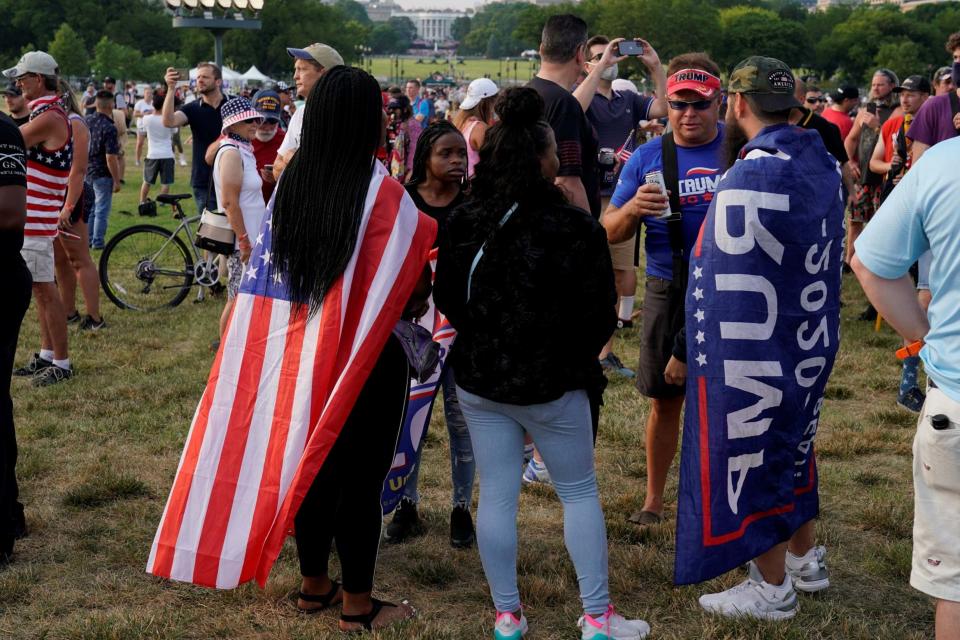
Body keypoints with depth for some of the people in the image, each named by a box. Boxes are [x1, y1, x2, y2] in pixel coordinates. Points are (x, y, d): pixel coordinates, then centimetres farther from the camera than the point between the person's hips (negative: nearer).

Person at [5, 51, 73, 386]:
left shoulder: (49, 117, -18)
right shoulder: (44, 112, 14)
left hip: (35, 218, -10)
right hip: (27, 216, 10)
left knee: (44, 288, -4)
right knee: (40, 288, 15)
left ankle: (61, 363, 2)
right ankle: (46, 355, 24)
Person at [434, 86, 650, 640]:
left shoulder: (464, 224, -7)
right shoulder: (575, 228, -19)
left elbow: (447, 298, 6)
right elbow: (600, 314, -12)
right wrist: (576, 360, 8)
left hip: (478, 379, 4)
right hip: (551, 385, -3)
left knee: (496, 496, 11)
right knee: (580, 492, 12)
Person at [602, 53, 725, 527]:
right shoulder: (646, 158, 3)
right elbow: (610, 233, 2)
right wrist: (633, 209, -20)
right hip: (669, 292, 2)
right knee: (665, 399, 11)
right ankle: (654, 497, 26)